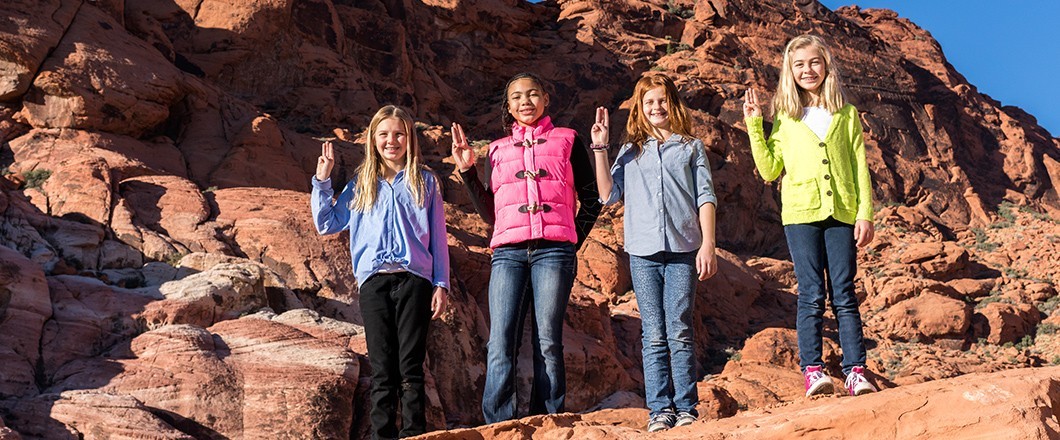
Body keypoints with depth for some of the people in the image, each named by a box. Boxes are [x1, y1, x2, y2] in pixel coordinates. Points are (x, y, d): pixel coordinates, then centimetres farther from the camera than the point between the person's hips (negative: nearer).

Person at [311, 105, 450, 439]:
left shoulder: (425, 181, 13)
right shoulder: (361, 185, 18)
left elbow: (438, 237, 11)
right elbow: (326, 224, 17)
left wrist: (441, 285, 3)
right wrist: (322, 180, 10)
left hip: (414, 278, -2)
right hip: (373, 280, 2)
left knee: (411, 367, -6)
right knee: (382, 368, 0)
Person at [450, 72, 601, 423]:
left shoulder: (567, 141, 15)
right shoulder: (498, 150, 21)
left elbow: (591, 200, 16)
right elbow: (490, 213, 18)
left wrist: (573, 243, 6)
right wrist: (467, 171, 11)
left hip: (553, 250, -2)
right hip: (508, 252, 2)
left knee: (547, 341, -6)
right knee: (500, 343, -10)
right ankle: (498, 427, -10)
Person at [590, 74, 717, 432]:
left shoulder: (691, 147, 14)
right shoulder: (631, 152, 18)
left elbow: (705, 197, 8)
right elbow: (609, 194, 7)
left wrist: (708, 244, -3)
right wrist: (600, 149, 3)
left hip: (683, 248, -1)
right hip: (643, 251, 1)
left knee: (679, 332, -5)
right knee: (654, 336, 0)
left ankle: (685, 409, -1)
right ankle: (659, 410, 1)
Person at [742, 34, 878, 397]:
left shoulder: (846, 114, 11)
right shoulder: (784, 119, 11)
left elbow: (860, 167, 10)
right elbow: (769, 170, 9)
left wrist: (865, 213, 1)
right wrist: (754, 126, 3)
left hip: (841, 213, 0)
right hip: (801, 212, 0)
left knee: (843, 294, -1)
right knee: (812, 295, -4)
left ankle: (856, 371, -1)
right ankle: (812, 369, -3)